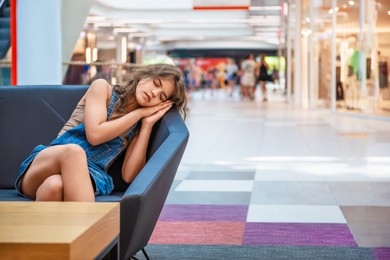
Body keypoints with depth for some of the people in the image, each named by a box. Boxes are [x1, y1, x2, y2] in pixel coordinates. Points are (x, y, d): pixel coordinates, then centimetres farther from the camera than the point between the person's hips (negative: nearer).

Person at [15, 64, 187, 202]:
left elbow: (129, 175, 0)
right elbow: (95, 135, -7)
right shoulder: (102, 88, 10)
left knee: (55, 185, -38)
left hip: (85, 178, 1)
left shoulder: (139, 125, 16)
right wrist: (140, 112, 2)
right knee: (73, 150, -40)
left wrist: (148, 124, 3)